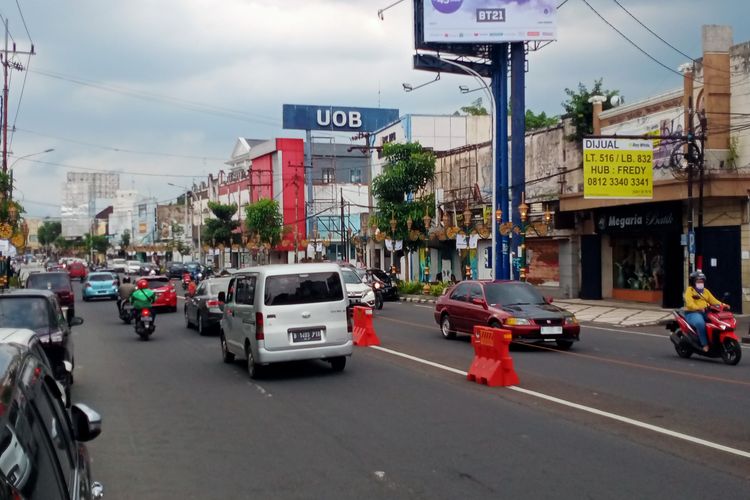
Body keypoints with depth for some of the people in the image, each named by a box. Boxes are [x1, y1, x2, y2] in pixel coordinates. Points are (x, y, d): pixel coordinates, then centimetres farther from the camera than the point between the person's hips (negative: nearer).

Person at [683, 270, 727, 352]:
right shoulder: (690, 290, 2)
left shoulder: (705, 291, 23)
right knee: (700, 323, -38)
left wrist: (722, 304, -7)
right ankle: (705, 344, -33)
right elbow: (689, 303, -13)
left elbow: (713, 300, 13)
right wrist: (698, 308, -32)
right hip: (692, 313, -6)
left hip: (705, 313, 6)